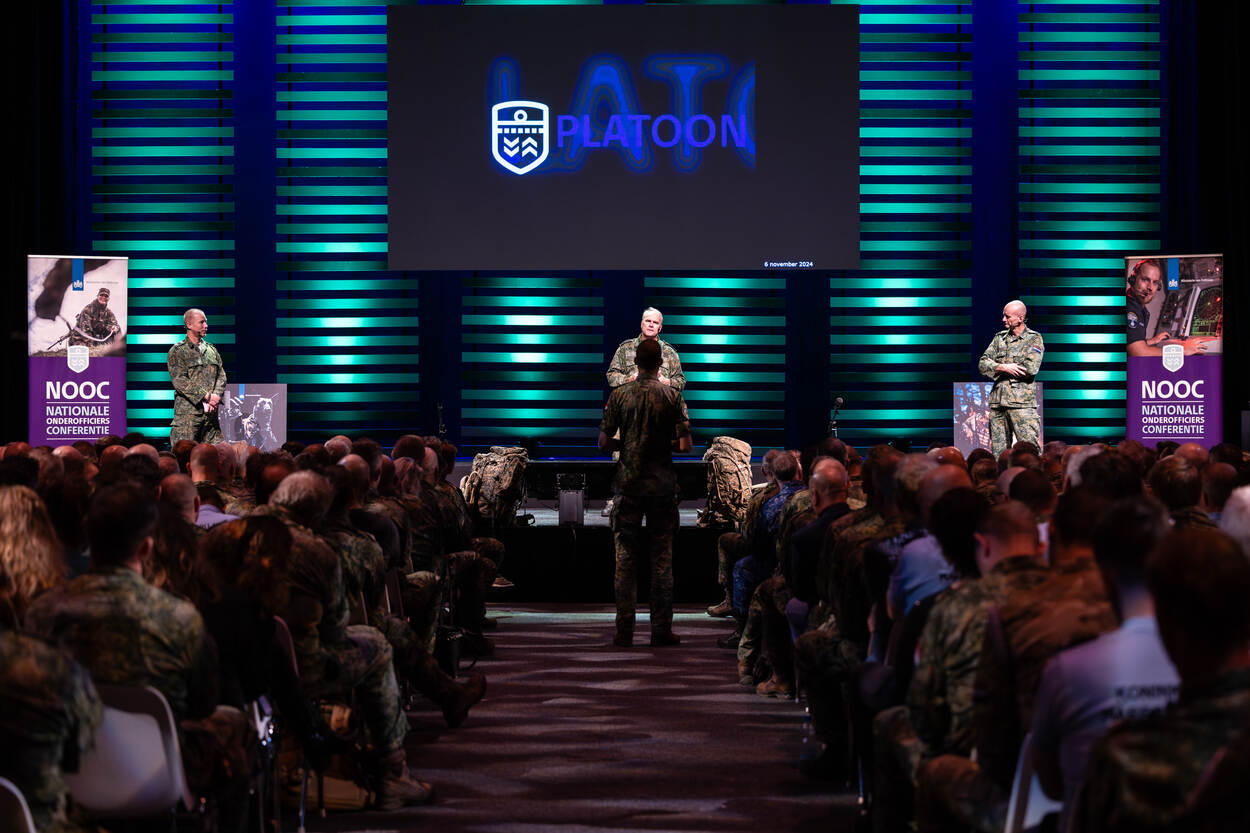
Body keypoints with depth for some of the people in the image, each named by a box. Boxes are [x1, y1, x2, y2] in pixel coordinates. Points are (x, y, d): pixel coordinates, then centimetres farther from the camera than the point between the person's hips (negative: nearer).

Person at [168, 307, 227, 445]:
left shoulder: (212, 350, 19)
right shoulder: (177, 351, 1)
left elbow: (221, 376, 14)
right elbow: (179, 380, -10)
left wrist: (216, 397, -7)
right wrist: (206, 396, -16)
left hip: (211, 413, 5)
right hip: (187, 413, -5)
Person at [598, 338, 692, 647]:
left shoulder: (619, 395, -1)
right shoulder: (672, 395, -3)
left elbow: (604, 443, -1)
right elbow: (685, 445, -6)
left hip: (629, 483, 0)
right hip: (662, 482, 0)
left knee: (625, 557, 5)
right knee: (662, 558, 5)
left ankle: (624, 631, 3)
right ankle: (661, 630, 5)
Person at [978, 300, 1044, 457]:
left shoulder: (1034, 338, 2)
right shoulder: (999, 338, 16)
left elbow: (1030, 368, -13)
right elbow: (983, 365, 8)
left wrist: (998, 368, -4)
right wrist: (1004, 367, -11)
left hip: (1021, 401, -5)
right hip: (997, 401, 5)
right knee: (998, 451, 6)